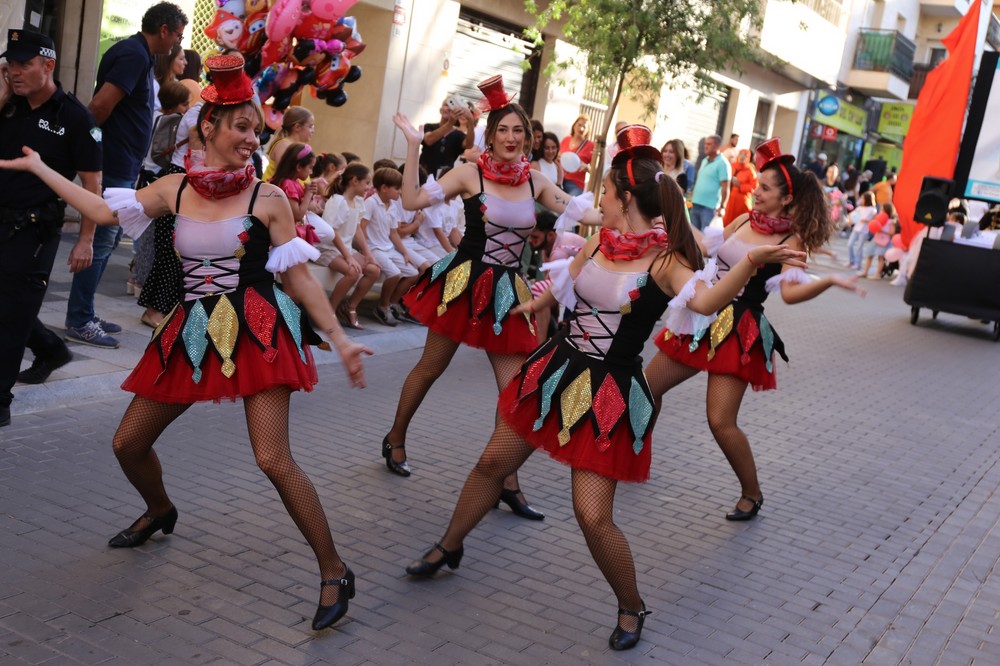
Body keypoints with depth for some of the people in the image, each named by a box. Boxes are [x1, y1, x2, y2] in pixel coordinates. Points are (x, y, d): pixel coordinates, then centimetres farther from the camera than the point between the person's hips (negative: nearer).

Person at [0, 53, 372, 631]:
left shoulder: (269, 199, -4)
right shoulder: (174, 189, 6)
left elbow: (300, 277, -3)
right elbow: (106, 210, 12)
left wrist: (339, 338, -8)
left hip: (256, 333, -5)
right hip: (192, 333, 5)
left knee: (274, 459, -18)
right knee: (129, 442, 12)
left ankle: (335, 573, -6)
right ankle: (160, 513, 46)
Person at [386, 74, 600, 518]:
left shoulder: (535, 181, 5)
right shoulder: (471, 173, -7)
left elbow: (578, 211, 10)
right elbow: (413, 201, -14)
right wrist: (413, 147, -17)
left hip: (506, 290, 4)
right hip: (465, 283, -4)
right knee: (430, 368, 10)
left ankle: (509, 484, 11)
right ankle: (395, 440, 35)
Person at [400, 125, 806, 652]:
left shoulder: (665, 261, -17)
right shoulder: (598, 240, 2)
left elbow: (705, 301, -36)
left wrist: (751, 263, -53)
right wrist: (533, 305, 41)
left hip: (608, 392, -7)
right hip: (559, 370, 7)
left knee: (593, 515, -10)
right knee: (493, 463, 17)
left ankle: (631, 607, 17)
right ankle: (449, 548, 41)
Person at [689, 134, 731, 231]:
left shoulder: (722, 163, -9)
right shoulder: (704, 161, 15)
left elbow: (725, 188, -13)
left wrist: (722, 207, -17)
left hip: (709, 207, -8)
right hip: (696, 205, 8)